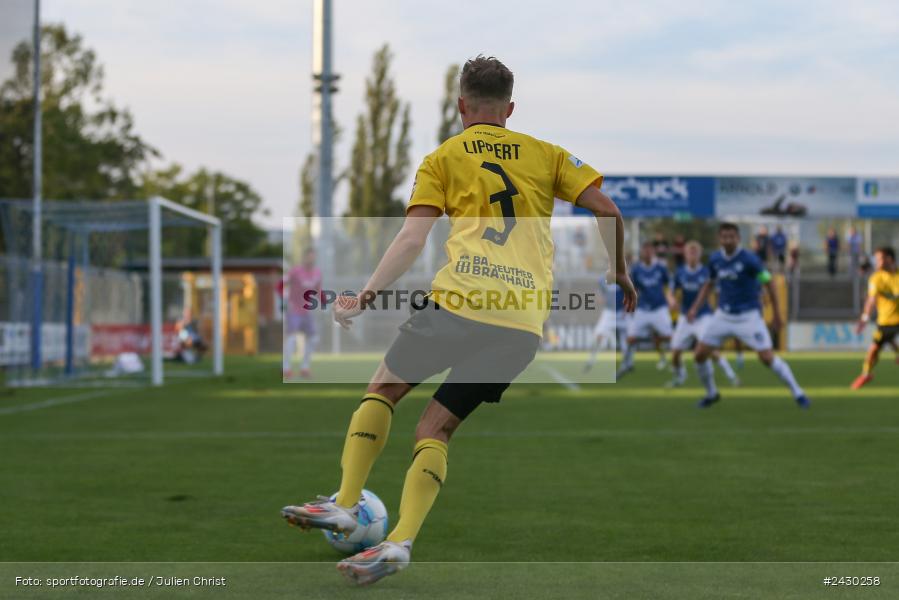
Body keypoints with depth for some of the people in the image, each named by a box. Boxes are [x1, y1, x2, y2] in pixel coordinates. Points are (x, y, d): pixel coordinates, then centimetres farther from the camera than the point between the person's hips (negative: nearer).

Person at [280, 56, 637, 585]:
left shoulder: (442, 159, 13)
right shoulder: (545, 153, 20)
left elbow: (412, 238, 0)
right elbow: (607, 209, 12)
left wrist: (368, 295, 0)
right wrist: (621, 273, 24)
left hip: (462, 301, -2)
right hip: (526, 324, 3)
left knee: (385, 387, 22)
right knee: (435, 430, 11)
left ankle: (345, 505, 10)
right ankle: (400, 541, -9)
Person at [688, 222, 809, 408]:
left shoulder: (749, 260, -16)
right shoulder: (715, 260, 0)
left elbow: (768, 284, -8)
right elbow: (709, 284, 17)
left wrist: (777, 314, -5)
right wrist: (695, 308, 8)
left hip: (748, 316, -5)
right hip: (723, 315, 5)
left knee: (767, 357, -13)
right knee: (700, 355, 1)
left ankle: (798, 393, 3)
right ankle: (711, 394, 25)